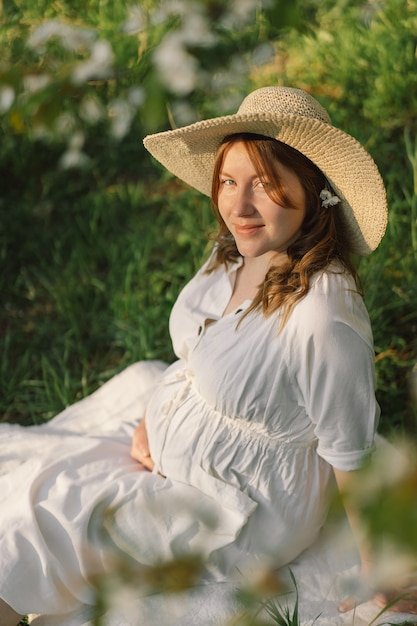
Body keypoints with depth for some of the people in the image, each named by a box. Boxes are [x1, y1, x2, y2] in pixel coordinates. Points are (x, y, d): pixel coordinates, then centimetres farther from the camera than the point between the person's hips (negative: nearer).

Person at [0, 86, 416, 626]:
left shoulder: (323, 313, -35)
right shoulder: (235, 253, -8)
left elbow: (352, 455, -23)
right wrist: (151, 420, -3)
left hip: (243, 505, -8)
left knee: (44, 506, -5)